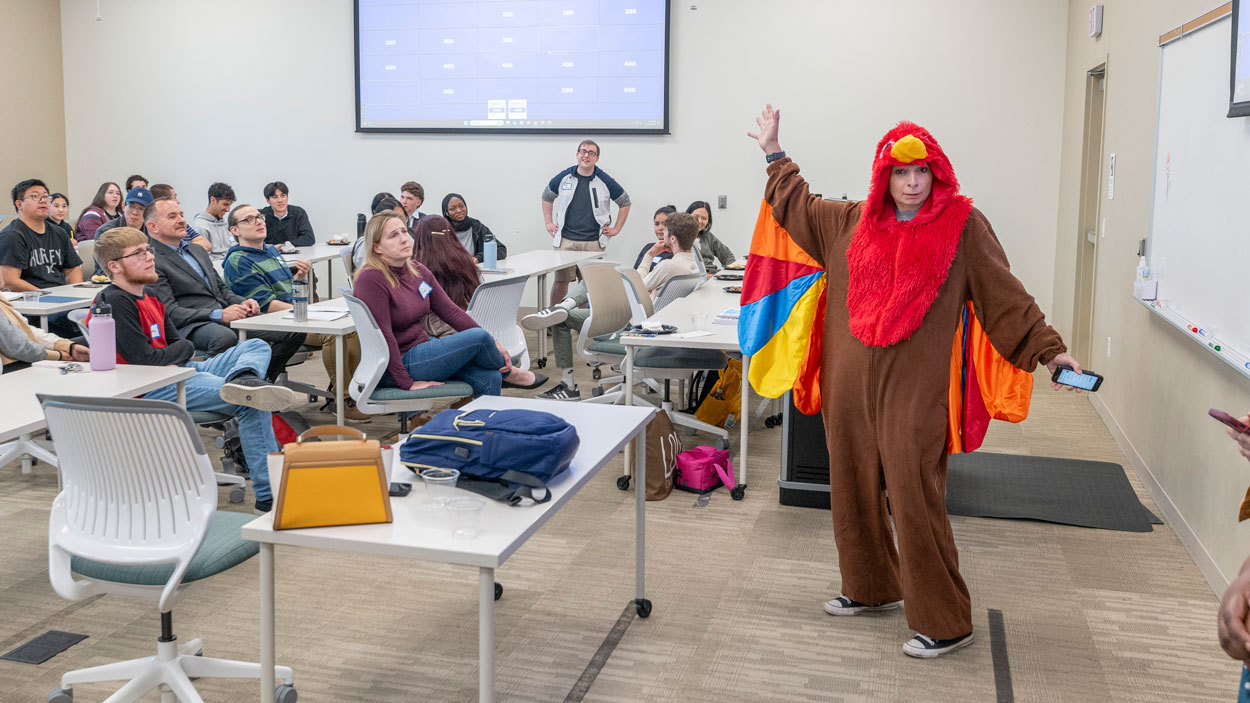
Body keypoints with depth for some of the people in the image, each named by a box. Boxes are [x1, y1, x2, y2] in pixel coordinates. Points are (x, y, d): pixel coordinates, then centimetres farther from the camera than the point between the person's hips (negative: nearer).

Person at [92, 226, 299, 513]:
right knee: (252, 404, -26)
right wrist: (183, 350, 0)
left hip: (179, 371, 10)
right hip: (151, 390, -10)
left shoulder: (148, 296, 18)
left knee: (256, 347, -1)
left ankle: (242, 380, -37)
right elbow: (143, 359, -19)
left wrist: (178, 355, -7)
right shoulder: (114, 302, -13)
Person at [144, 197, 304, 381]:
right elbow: (170, 312, -13)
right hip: (191, 326, -8)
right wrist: (219, 315, -21)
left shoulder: (197, 250, 24)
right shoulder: (152, 262, -4)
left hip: (227, 316, 8)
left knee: (294, 331, -8)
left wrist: (243, 303, 3)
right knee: (225, 337, -42)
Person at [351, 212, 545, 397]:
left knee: (489, 378, -12)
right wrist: (406, 383, -23)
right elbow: (383, 336, -22)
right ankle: (507, 372, 14)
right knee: (478, 337, -16)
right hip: (393, 368, -8)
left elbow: (450, 311, 6)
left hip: (421, 346, 8)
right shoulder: (371, 280, -20)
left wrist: (492, 344, 0)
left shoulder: (418, 271, 6)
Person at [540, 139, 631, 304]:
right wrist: (548, 223, 13)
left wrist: (617, 228, 9)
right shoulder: (564, 177, 4)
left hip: (593, 242, 0)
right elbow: (547, 197, 21)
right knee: (561, 280, -3)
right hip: (566, 240, 0)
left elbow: (625, 202, 15)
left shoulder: (605, 181, 2)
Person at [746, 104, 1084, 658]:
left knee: (915, 499, -6)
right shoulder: (854, 222, 11)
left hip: (914, 390, -5)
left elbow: (1006, 297, -2)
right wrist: (773, 152, 31)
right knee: (853, 488, 14)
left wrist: (1050, 349, -7)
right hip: (850, 384, 6)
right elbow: (799, 207, 27)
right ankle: (872, 588, 35)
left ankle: (945, 623, 7)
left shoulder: (962, 226, -2)